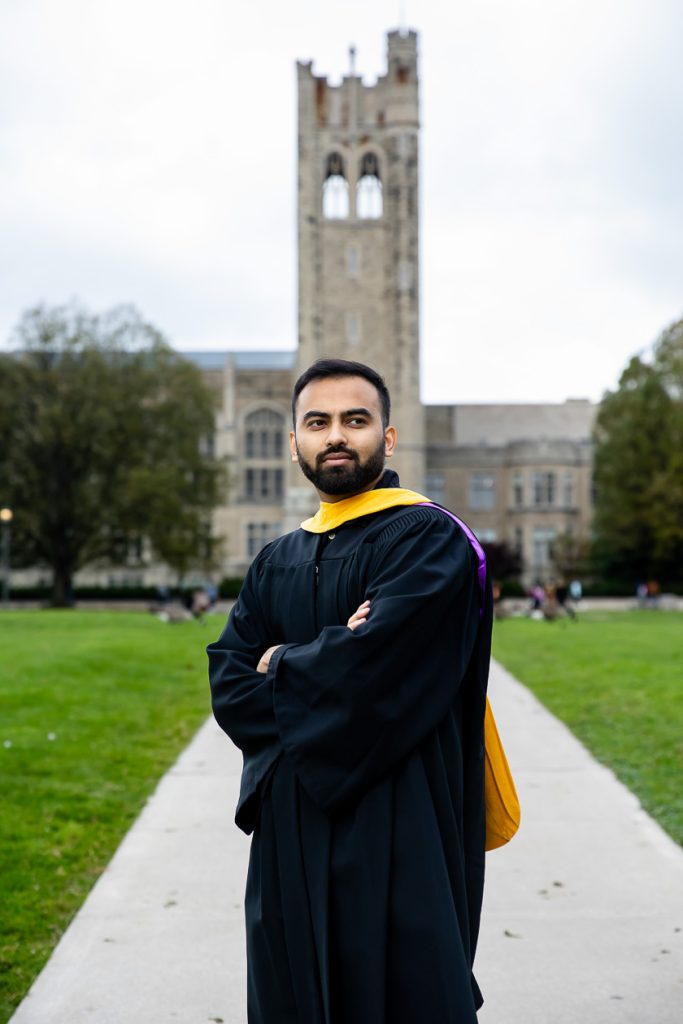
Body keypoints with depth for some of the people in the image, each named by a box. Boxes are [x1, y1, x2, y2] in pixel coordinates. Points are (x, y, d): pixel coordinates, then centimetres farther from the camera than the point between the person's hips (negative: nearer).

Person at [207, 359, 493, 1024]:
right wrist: (329, 668, -14)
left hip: (398, 827, -6)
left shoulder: (430, 540, -7)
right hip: (290, 836, 6)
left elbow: (376, 664, -21)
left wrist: (283, 668, -3)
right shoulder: (276, 563, 13)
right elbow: (227, 685, 3)